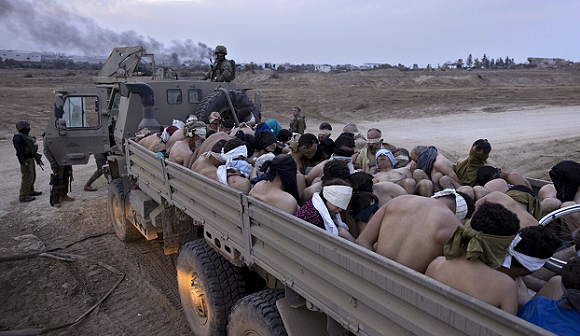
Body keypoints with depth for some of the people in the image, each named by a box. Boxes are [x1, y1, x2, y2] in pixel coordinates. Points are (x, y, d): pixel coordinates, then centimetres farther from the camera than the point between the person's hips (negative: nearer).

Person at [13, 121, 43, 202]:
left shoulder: (27, 136, 12)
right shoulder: (19, 138, -18)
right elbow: (19, 152, -21)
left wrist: (37, 158, 23)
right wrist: (23, 163, -24)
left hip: (31, 159, 10)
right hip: (26, 160, -10)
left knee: (33, 176, 19)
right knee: (27, 178, -7)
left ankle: (30, 191, 34)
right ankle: (23, 196, 0)